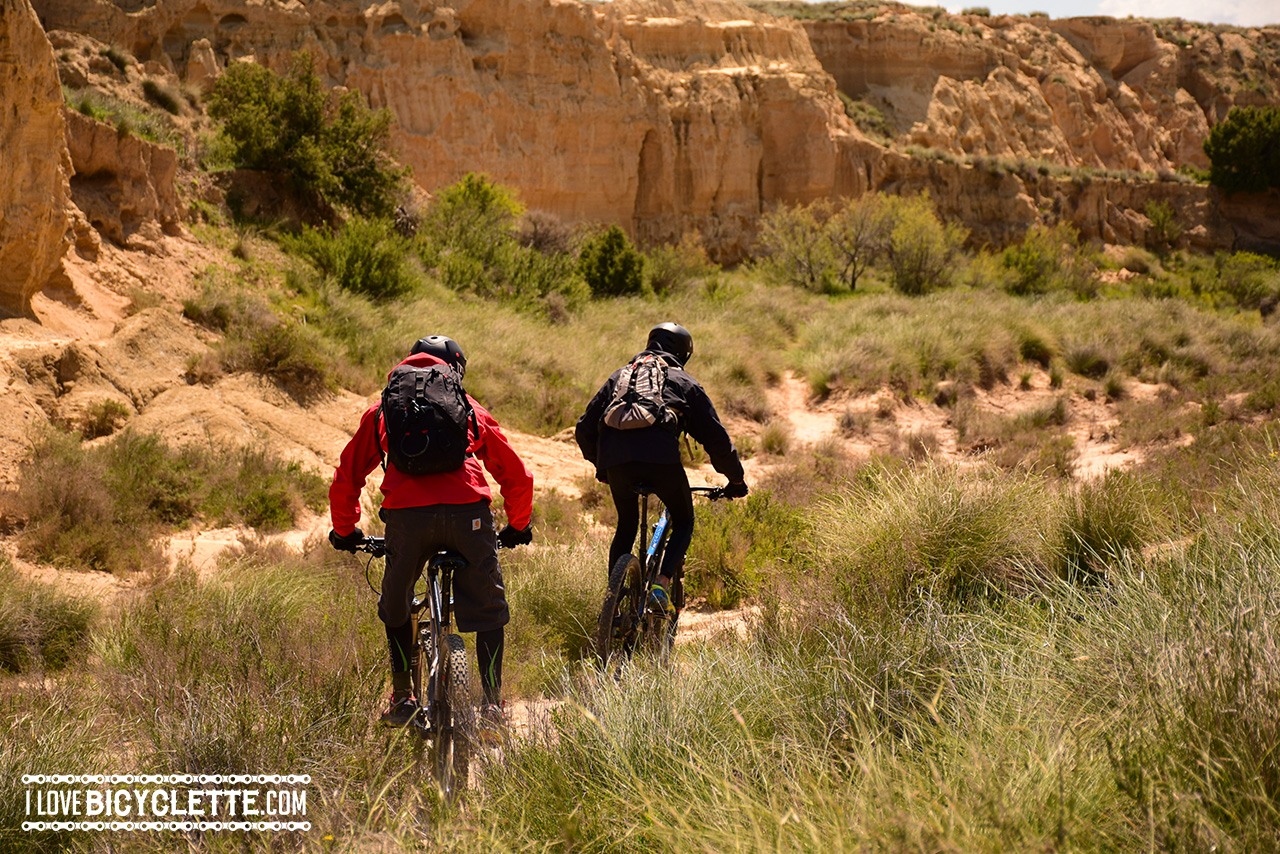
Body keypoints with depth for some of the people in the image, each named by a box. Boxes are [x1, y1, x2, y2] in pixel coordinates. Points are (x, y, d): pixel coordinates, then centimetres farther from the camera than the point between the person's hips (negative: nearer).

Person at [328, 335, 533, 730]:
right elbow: (517, 475, 27)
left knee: (395, 608, 24)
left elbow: (347, 478, 27)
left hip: (406, 515, 0)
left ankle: (402, 698, 23)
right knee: (488, 609, 15)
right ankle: (492, 704, 7)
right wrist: (517, 527, 42)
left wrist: (344, 531, 42)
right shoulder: (470, 409, 26)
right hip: (468, 512, 0)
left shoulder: (382, 409, 27)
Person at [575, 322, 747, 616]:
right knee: (683, 521, 19)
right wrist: (736, 479, 31)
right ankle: (661, 584, -2)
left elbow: (584, 430, 31)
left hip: (615, 459, 3)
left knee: (626, 526, 25)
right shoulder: (684, 381, 23)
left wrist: (600, 466, 46)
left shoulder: (619, 376, 31)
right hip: (661, 456, -3)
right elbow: (716, 436, 20)